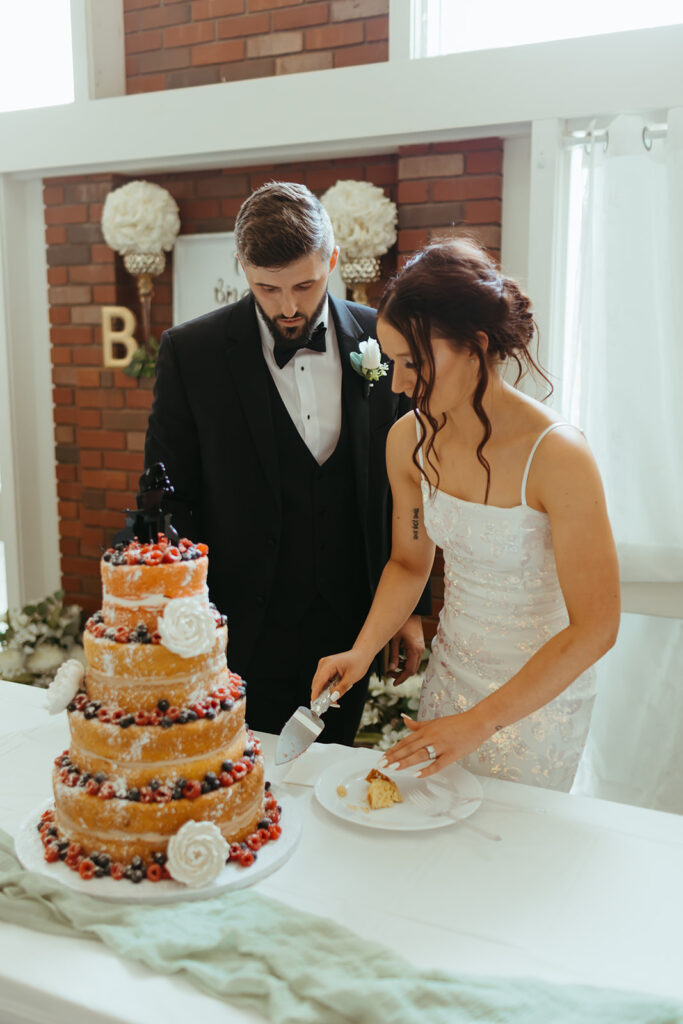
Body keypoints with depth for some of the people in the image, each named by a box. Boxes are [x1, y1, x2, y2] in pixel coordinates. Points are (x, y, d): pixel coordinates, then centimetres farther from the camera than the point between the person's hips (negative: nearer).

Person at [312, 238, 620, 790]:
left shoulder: (557, 455, -27)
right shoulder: (409, 440, -10)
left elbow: (594, 627, -24)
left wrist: (479, 722, -24)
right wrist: (363, 649, -10)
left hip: (541, 693, -5)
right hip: (451, 671, 5)